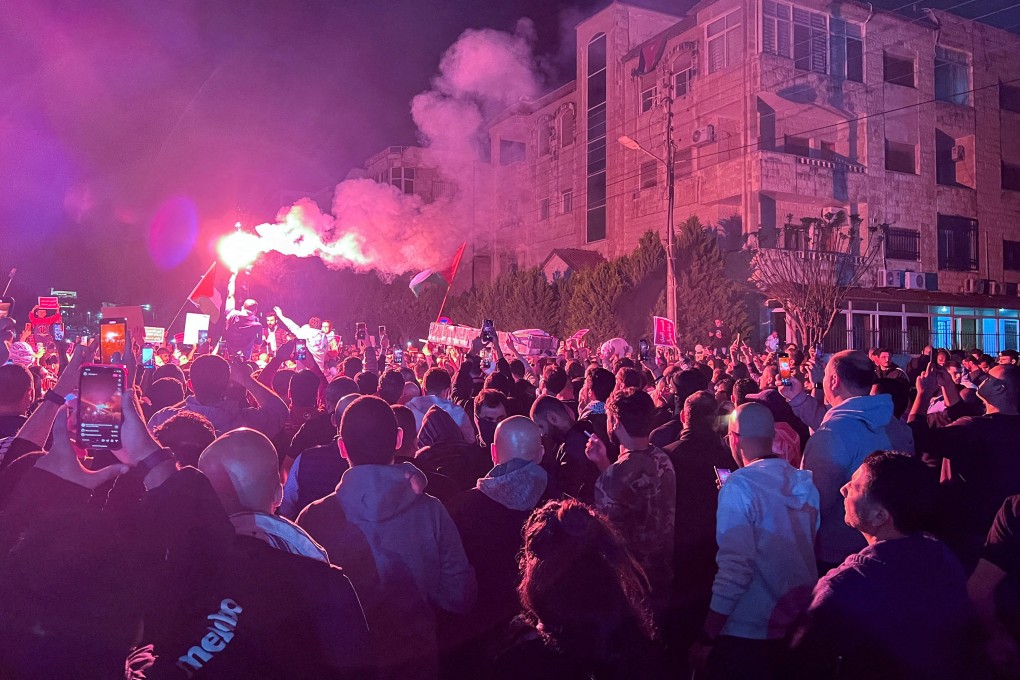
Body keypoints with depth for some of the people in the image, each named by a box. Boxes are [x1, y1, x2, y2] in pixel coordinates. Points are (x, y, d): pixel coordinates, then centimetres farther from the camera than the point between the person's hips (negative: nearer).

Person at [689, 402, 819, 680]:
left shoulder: (740, 485, -18)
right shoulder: (804, 481, 1)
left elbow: (735, 567, -22)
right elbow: (811, 547, 12)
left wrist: (707, 639, -14)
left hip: (749, 633, -6)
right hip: (799, 629, 7)